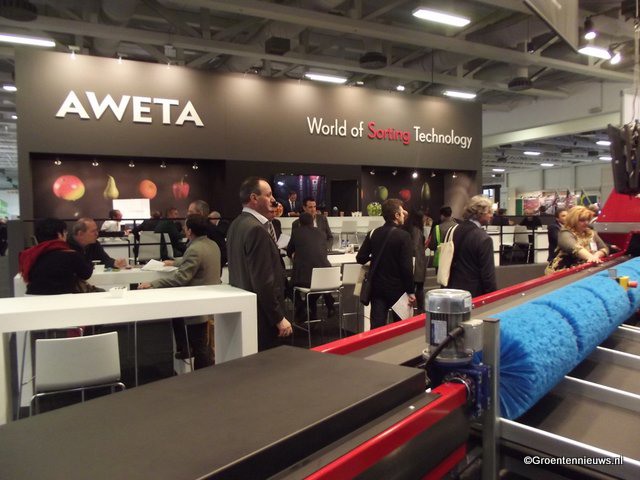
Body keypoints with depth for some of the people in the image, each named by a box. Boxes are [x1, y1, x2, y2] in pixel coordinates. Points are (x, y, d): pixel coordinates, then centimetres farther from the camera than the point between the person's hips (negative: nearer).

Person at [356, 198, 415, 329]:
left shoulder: (373, 233, -1)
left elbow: (360, 259, 0)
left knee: (377, 326, 5)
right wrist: (411, 291, -8)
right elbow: (407, 266, -17)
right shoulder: (403, 235, -14)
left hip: (377, 287, 4)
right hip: (397, 288, -3)